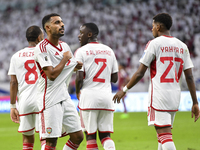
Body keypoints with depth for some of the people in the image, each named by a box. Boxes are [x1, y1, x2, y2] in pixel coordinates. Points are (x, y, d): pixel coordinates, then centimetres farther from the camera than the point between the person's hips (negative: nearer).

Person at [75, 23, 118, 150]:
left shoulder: (81, 51, -3)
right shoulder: (109, 51, 13)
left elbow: (79, 77, -10)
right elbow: (115, 78, 13)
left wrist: (77, 92, 8)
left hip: (89, 96, -4)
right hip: (107, 96, 4)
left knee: (90, 135, 1)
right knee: (105, 135, 7)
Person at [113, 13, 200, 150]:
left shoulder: (154, 44, -6)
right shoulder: (182, 47, 10)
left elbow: (140, 73, -7)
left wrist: (124, 90, 5)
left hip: (159, 96, -6)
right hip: (175, 96, 6)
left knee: (165, 135, -10)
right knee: (164, 134, 17)